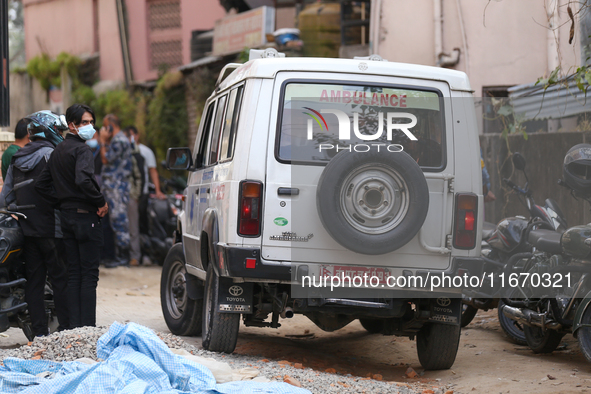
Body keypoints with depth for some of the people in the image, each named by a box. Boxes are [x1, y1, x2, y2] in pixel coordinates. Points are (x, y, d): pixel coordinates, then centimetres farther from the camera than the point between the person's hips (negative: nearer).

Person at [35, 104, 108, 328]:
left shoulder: (57, 151, 15)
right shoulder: (81, 149, -12)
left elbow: (41, 185, 16)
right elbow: (83, 180, -29)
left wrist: (62, 201, 12)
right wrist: (101, 202, -17)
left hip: (67, 217, 8)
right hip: (86, 217, -8)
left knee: (73, 274, 11)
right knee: (89, 274, -4)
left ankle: (74, 326, 12)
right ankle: (88, 326, -4)